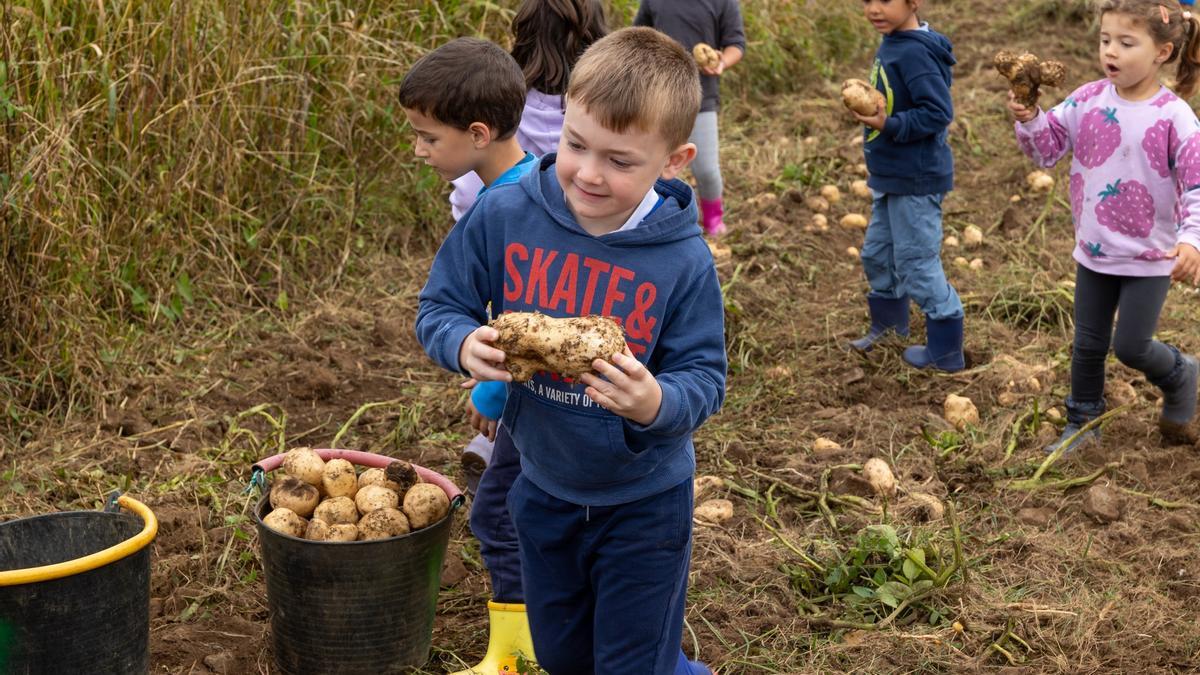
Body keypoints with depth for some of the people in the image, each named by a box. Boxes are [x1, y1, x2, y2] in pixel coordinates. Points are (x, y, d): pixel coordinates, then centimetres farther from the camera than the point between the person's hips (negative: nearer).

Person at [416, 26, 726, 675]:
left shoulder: (684, 262, -22)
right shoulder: (501, 217, -17)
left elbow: (704, 379, -17)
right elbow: (439, 308, -7)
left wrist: (657, 403, -39)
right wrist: (465, 345, -29)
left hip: (642, 501, -3)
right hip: (542, 489, 4)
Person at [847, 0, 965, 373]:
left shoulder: (914, 53, -23)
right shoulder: (891, 45, 6)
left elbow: (938, 112, -26)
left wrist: (890, 125, -31)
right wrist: (869, 107, 4)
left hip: (915, 181, -10)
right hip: (891, 178, 10)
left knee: (916, 263, 0)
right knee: (877, 254, 21)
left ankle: (945, 349, 12)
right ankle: (888, 324, 40)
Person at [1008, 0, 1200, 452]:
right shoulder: (1087, 101, -7)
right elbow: (1048, 147, 2)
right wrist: (1029, 121, -19)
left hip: (1149, 257, -4)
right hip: (1094, 251, 4)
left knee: (1131, 347, 0)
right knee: (1088, 345, 14)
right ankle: (1083, 420, 33)